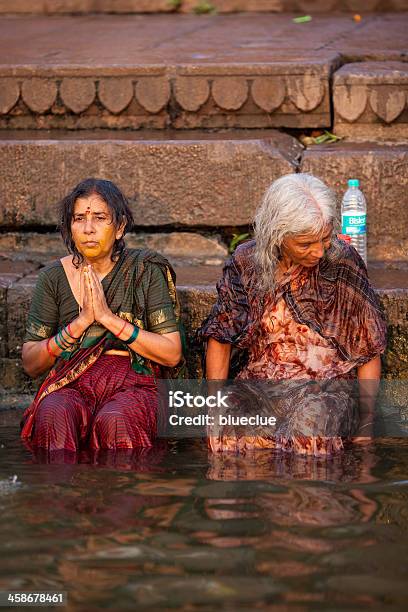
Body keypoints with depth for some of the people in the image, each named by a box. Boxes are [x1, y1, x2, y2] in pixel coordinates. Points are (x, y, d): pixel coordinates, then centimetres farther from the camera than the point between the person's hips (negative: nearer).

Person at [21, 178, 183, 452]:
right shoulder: (54, 277, 7)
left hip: (132, 383, -2)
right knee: (53, 415, -34)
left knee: (113, 420, -37)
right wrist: (81, 322, -9)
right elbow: (31, 364, 5)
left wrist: (109, 317, -11)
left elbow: (172, 354, -3)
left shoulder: (145, 271, 3)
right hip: (71, 385, 2)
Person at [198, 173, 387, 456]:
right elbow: (220, 340, 8)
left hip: (328, 386, -1)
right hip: (257, 386, 1)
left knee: (305, 437, -36)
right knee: (229, 433, -34)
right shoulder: (245, 264, 2)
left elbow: (370, 350, 3)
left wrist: (366, 424, -2)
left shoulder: (344, 262, -1)